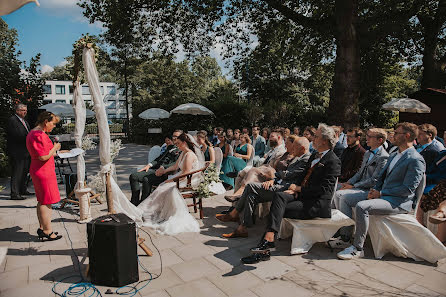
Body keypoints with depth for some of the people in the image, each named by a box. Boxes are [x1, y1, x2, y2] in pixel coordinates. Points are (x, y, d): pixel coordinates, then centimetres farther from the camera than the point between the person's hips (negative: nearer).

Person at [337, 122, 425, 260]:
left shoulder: (416, 160, -13)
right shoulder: (393, 155, 17)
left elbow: (408, 189, -19)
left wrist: (381, 193, -16)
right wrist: (375, 190, 1)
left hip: (399, 202, -10)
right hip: (382, 195, 10)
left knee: (361, 206, -31)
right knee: (347, 200, 4)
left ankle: (357, 248, -19)